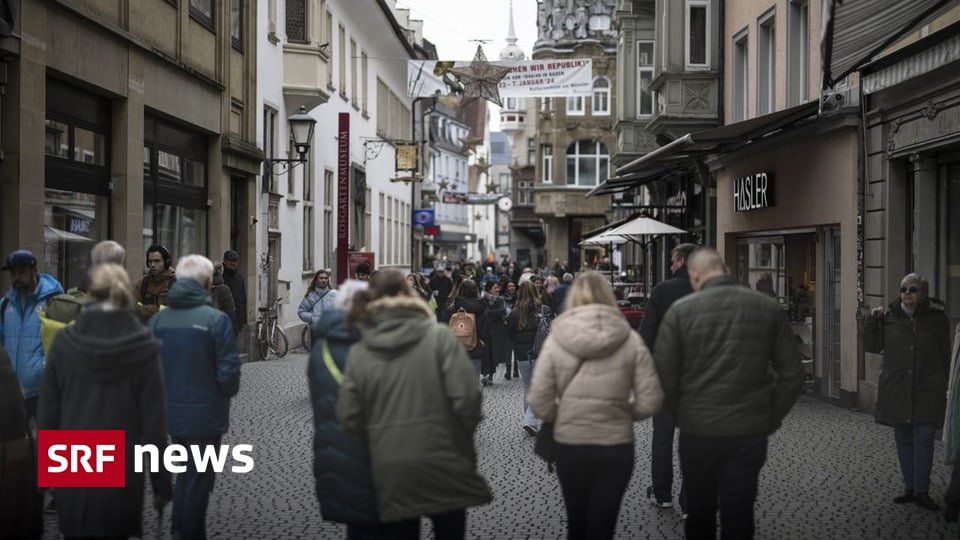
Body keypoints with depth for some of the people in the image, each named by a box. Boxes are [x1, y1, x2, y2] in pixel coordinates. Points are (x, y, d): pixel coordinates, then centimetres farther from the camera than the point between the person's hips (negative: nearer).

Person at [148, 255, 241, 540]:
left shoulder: (158, 319, -4)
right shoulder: (215, 319, -18)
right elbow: (229, 371, -18)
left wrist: (165, 392, 15)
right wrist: (227, 393, 3)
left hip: (170, 411, 5)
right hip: (204, 414, -5)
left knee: (185, 471, 25)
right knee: (198, 478, 10)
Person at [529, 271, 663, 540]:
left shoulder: (556, 339, -7)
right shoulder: (630, 339, -6)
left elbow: (540, 404, -9)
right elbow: (650, 402, -7)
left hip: (569, 446, 1)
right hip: (616, 447, 0)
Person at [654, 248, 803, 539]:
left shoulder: (681, 310, -6)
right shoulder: (769, 307, 1)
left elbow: (664, 375, -8)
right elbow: (792, 375, 1)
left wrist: (680, 416, 7)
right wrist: (771, 418, 9)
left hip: (698, 430, -1)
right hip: (750, 432, 1)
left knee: (699, 513, 17)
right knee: (739, 515, 9)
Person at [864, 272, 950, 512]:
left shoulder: (936, 318, -2)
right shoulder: (890, 317, 2)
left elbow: (945, 355, 5)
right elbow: (872, 346, 7)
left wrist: (945, 385, 4)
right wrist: (872, 320, -5)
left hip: (927, 391, -2)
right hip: (897, 390, 2)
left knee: (923, 440, -2)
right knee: (903, 441, 10)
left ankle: (922, 492, 5)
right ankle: (910, 489, 21)